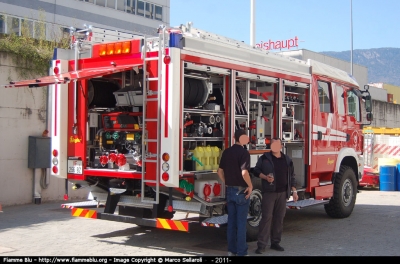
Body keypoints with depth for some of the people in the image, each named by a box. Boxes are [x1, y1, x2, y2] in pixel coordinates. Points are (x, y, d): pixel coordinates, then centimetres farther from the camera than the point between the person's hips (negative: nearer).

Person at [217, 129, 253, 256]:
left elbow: (220, 171, 10)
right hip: (241, 191, -6)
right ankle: (241, 252, 7)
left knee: (231, 221, 13)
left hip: (229, 190, 6)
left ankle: (231, 250, 20)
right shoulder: (244, 153, -15)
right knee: (241, 222, 2)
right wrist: (250, 186, -11)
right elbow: (244, 173, -25)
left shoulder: (226, 152, 6)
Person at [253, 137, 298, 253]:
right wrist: (265, 177, -15)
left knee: (279, 218, 8)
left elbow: (291, 176, 13)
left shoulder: (287, 160, 10)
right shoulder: (264, 158, 0)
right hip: (269, 192, -4)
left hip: (282, 193, 4)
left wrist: (294, 191, 8)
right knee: (266, 217, -6)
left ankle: (275, 242, 19)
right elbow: (256, 170, 2)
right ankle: (261, 244, -3)